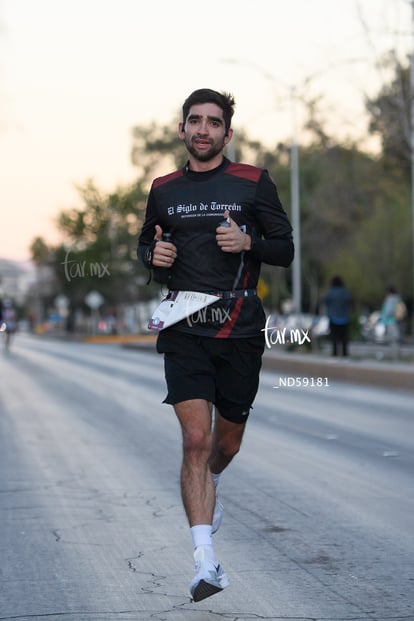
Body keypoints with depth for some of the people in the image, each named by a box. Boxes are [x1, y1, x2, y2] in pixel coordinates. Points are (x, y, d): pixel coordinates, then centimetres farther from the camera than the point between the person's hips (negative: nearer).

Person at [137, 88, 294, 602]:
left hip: (240, 329, 0)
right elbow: (146, 243, 23)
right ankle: (205, 561, -15)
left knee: (227, 439, 13)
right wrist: (154, 255, 0)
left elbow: (286, 250, 5)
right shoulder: (163, 189, 9)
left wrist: (249, 242, -15)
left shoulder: (253, 183, 2)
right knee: (196, 438, -13)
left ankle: (206, 488, 49)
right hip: (184, 331, 0)